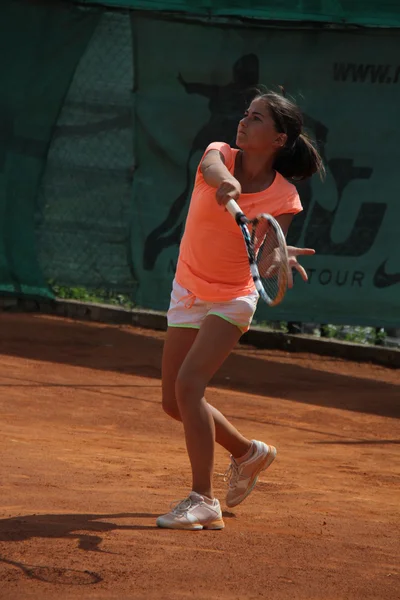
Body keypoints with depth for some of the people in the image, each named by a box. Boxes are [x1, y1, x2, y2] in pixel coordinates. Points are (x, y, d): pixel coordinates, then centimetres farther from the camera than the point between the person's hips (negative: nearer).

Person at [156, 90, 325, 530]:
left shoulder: (283, 197, -13)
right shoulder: (221, 154, -9)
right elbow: (213, 167, -34)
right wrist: (225, 183, -57)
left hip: (231, 299, -5)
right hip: (188, 291, 5)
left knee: (187, 384, -23)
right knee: (174, 403, 9)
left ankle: (203, 502, -18)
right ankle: (247, 452, 35)